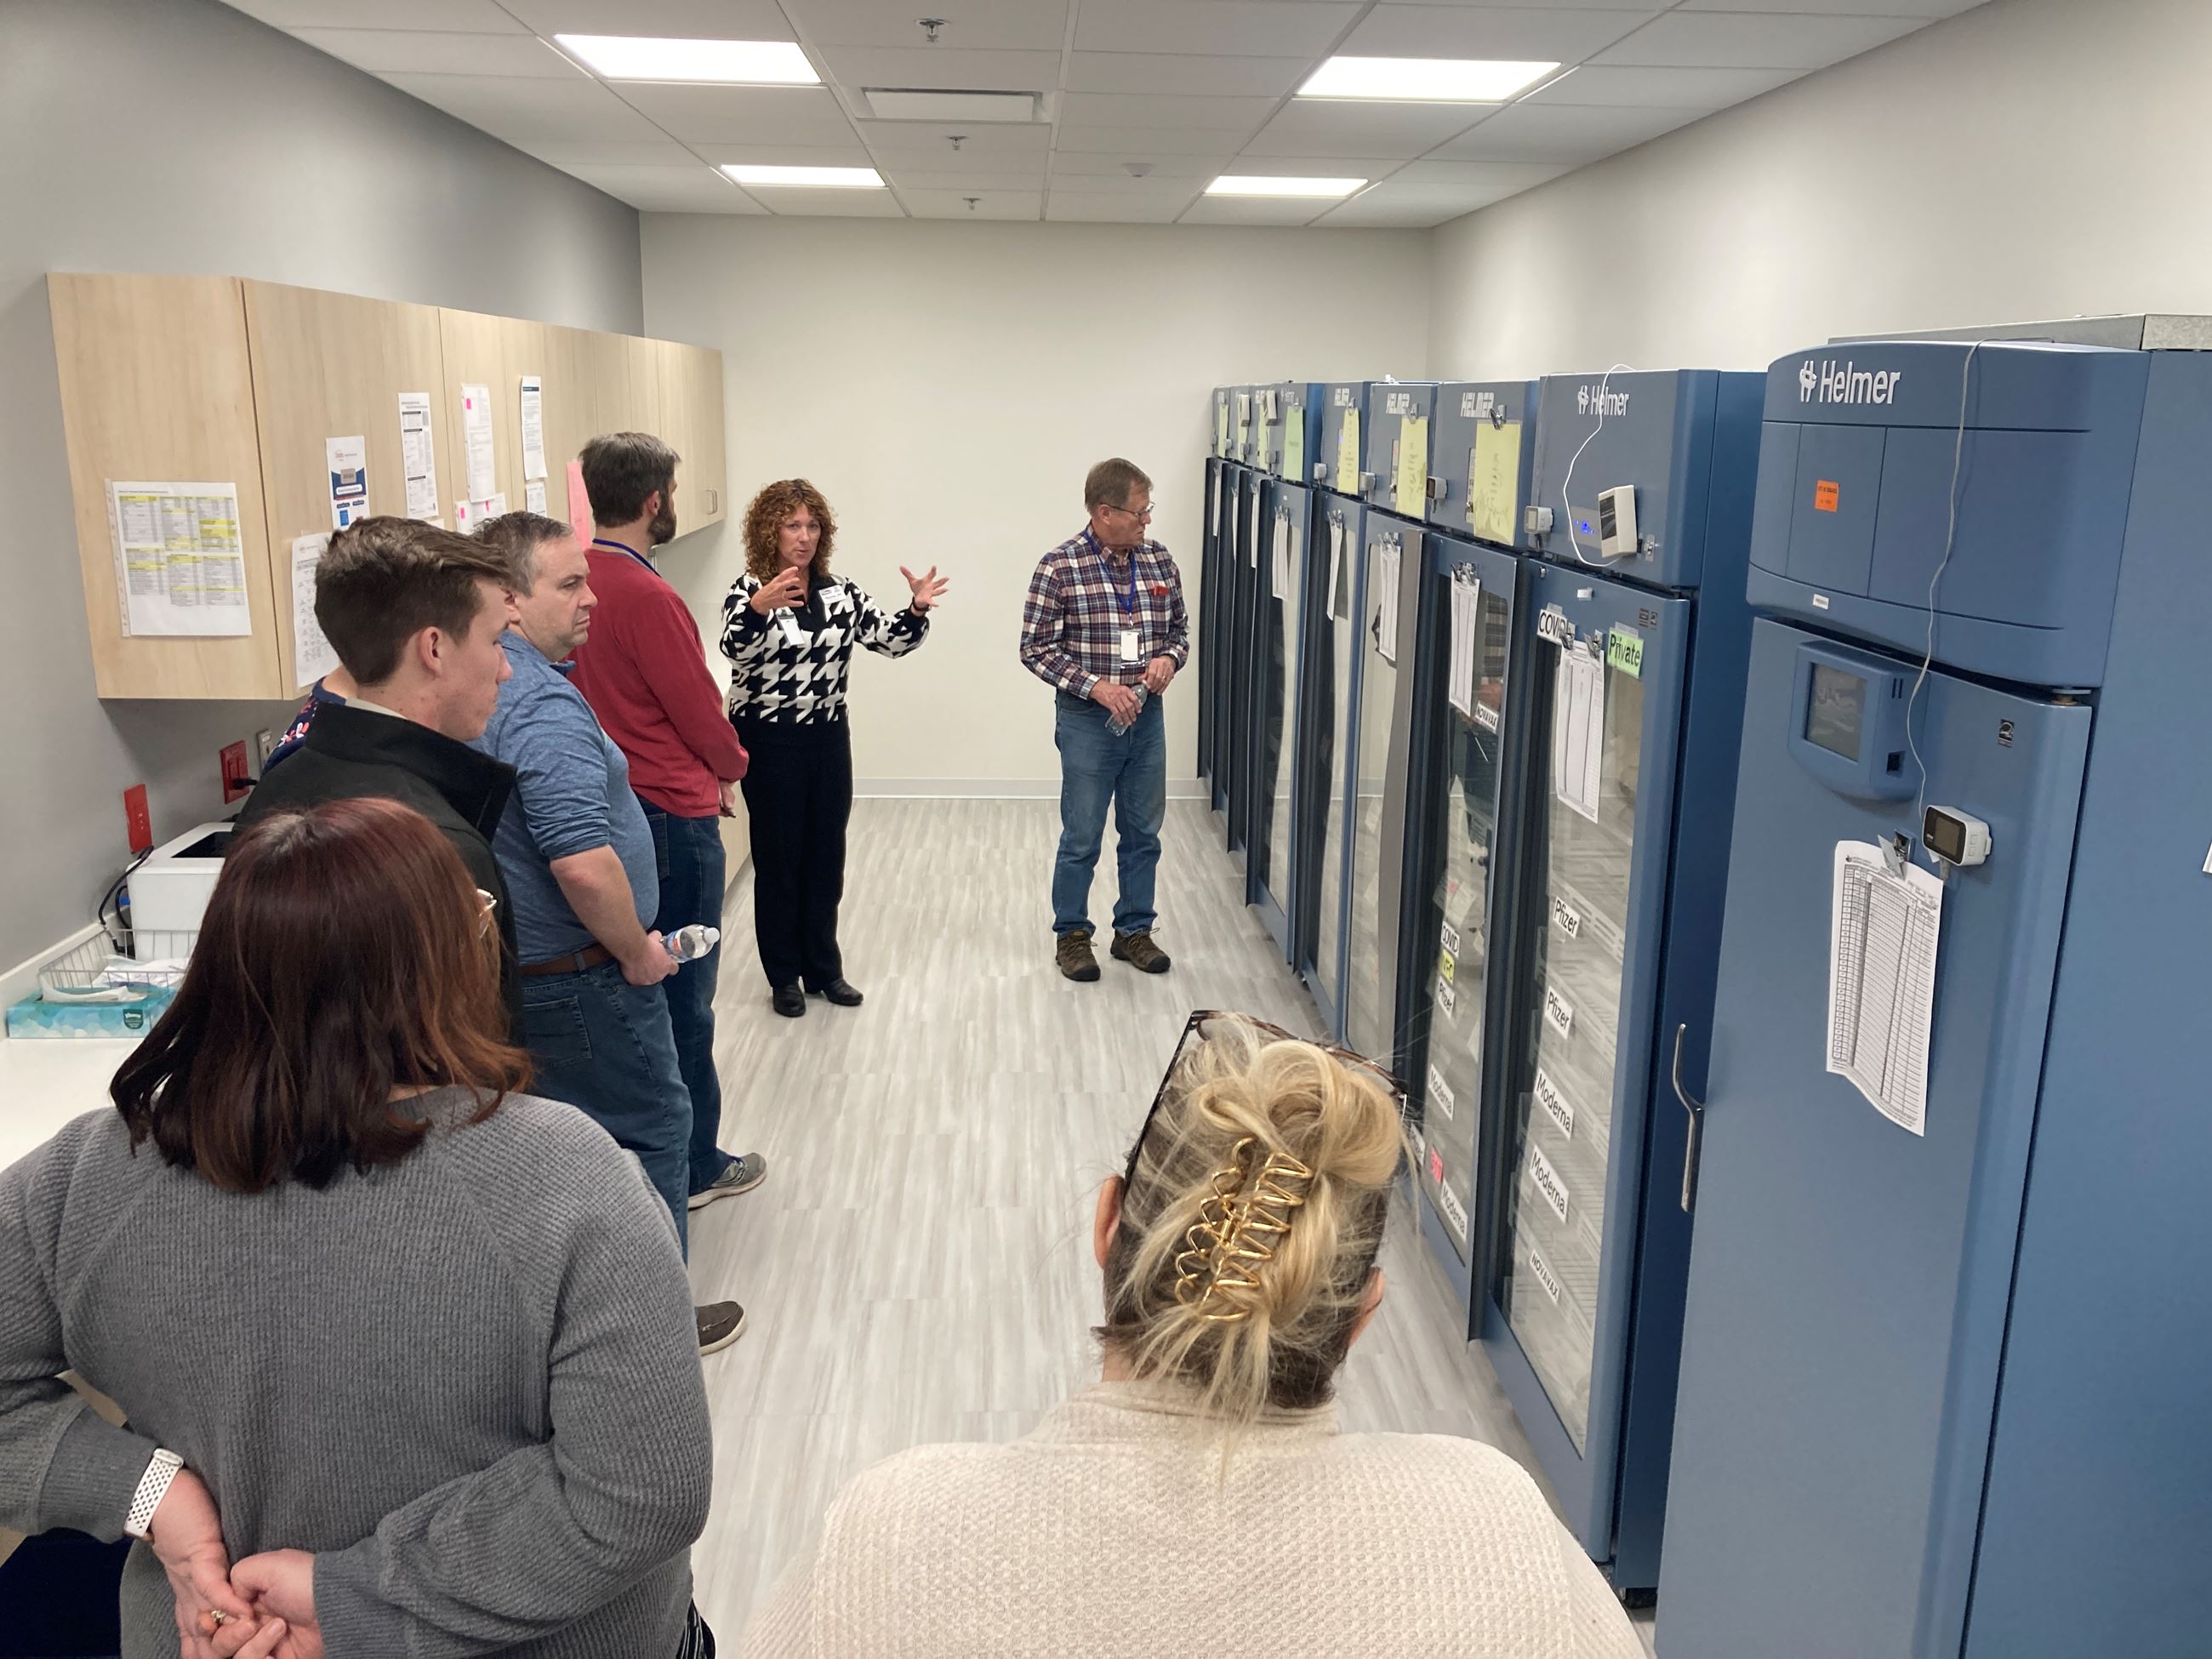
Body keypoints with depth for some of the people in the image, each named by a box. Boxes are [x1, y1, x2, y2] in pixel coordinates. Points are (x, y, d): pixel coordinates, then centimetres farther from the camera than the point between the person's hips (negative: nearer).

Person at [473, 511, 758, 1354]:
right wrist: (637, 952, -18)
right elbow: (584, 865, -34)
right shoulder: (543, 702, -25)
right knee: (649, 1129, 7)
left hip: (515, 967, 10)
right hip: (579, 974, -9)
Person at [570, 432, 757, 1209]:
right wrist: (730, 767, 6)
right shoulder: (648, 597, -21)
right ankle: (691, 1166, 17)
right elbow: (700, 710, -15)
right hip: (672, 816, -8)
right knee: (683, 997, 4)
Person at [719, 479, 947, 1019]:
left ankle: (823, 968, 27)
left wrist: (917, 610, -18)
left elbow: (893, 641, 1)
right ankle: (784, 975, 19)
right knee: (778, 857, 5)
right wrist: (759, 607, -47)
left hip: (829, 737, 5)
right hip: (769, 742, -5)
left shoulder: (840, 592, 5)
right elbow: (735, 647, -28)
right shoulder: (749, 589, -9)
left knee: (826, 856, 12)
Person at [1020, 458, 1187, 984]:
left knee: (1143, 833, 14)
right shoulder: (1059, 567, -12)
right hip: (1088, 722, -5)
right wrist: (1096, 686, -19)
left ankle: (1134, 930, 29)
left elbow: (1180, 627, 14)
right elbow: (1037, 650, -10)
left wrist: (1169, 657, -8)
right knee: (1081, 838, 6)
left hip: (1146, 717, 5)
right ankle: (1071, 935, 23)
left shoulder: (1159, 560, 3)